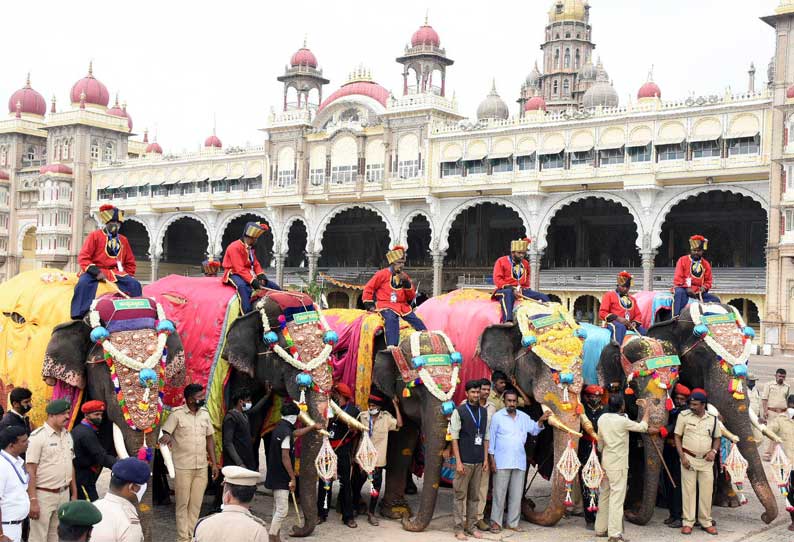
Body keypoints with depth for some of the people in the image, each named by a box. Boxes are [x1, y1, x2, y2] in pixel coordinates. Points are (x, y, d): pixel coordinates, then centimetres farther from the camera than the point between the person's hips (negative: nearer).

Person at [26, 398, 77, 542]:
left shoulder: (67, 435, 10)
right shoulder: (38, 436, -12)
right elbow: (30, 470, -14)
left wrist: (74, 493, 15)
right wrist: (32, 500, -18)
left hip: (64, 494, 6)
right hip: (44, 495, -6)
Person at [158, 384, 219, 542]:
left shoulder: (205, 414, 6)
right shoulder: (177, 414, -8)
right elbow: (164, 434, -10)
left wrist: (214, 463, 9)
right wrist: (167, 437, -35)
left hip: (202, 467, 4)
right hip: (182, 467, -4)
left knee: (196, 504, 8)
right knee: (183, 504, 2)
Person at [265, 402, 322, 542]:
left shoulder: (280, 427, 10)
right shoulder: (286, 432, -19)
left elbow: (295, 433, 31)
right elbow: (285, 457, -22)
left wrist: (313, 427, 43)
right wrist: (292, 478, -17)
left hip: (276, 475, 10)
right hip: (281, 477, -10)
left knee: (278, 508, 16)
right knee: (282, 510, -8)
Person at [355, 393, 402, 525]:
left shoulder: (386, 417, -1)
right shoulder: (362, 416, 1)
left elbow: (399, 424, -15)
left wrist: (396, 406, -17)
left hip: (377, 459, -1)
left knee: (376, 486, -1)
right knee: (357, 484, 12)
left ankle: (371, 513, 12)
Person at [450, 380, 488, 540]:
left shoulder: (484, 412, 11)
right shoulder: (459, 411, -4)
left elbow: (485, 437, 14)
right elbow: (454, 438, -6)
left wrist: (486, 459, 8)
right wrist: (458, 461, -11)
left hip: (479, 461, 5)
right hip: (464, 461, -5)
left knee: (474, 496, 8)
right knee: (461, 495, -1)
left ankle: (471, 527, 16)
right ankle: (459, 528, 4)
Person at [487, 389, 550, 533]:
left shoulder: (524, 417, 10)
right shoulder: (497, 416, -4)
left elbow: (534, 430, 10)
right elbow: (491, 438, -4)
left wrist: (541, 421, -10)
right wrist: (491, 459, -7)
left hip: (519, 462, 5)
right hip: (502, 462, -4)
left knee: (517, 494, 8)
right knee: (499, 493, 0)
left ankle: (513, 522, 17)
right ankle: (496, 522, 8)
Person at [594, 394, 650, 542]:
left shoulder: (602, 418, 3)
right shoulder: (622, 421, -16)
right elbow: (642, 427, -3)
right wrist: (647, 411, 11)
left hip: (605, 462, 7)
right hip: (618, 464, -7)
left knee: (604, 495, 15)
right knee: (617, 497, -6)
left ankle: (600, 528, 21)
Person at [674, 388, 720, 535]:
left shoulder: (713, 418, 3)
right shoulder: (684, 416, -4)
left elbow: (717, 438, 15)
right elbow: (677, 437, -1)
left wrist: (713, 451, -5)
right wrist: (682, 457, -10)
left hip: (706, 460, 2)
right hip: (689, 458, -2)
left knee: (707, 491, 5)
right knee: (688, 490, 0)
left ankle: (706, 522, 17)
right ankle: (688, 522, 7)